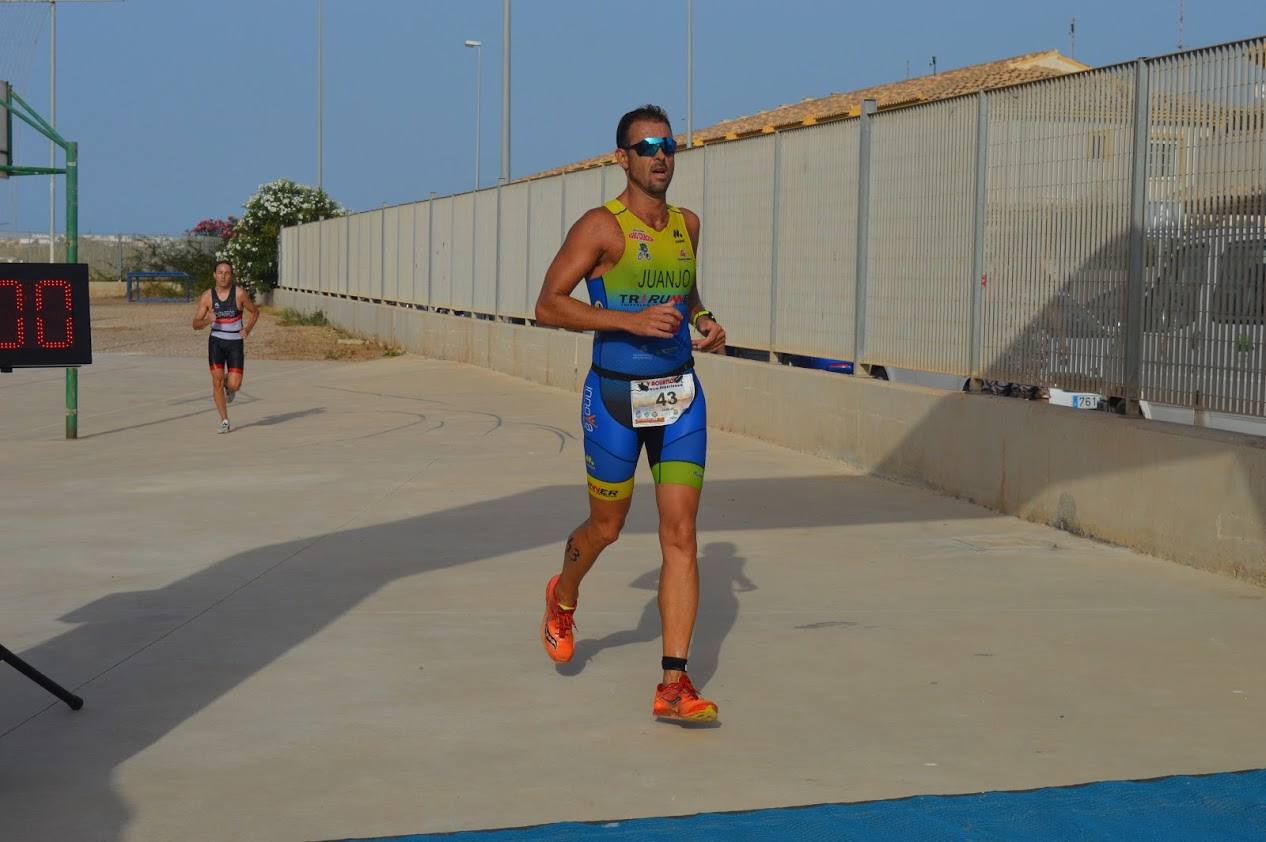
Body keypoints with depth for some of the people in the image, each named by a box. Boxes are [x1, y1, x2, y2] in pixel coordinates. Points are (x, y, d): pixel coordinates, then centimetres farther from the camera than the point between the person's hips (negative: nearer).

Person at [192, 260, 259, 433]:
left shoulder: (239, 293, -8)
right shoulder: (207, 296, -4)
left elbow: (255, 312, 7)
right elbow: (195, 324, 0)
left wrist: (247, 330, -8)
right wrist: (207, 321, -22)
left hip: (236, 342, -1)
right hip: (216, 341, 1)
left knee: (234, 385, -9)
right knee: (217, 380, -11)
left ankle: (229, 386, 31)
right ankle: (224, 421, 2)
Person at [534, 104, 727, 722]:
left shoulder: (687, 225, 9)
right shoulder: (600, 227, -10)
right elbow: (548, 306, -15)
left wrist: (704, 320, 6)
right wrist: (631, 321, -23)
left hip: (681, 397, 4)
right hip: (616, 398, -4)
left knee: (681, 535, -6)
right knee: (606, 528, 12)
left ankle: (673, 685, -5)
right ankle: (563, 599, 47)